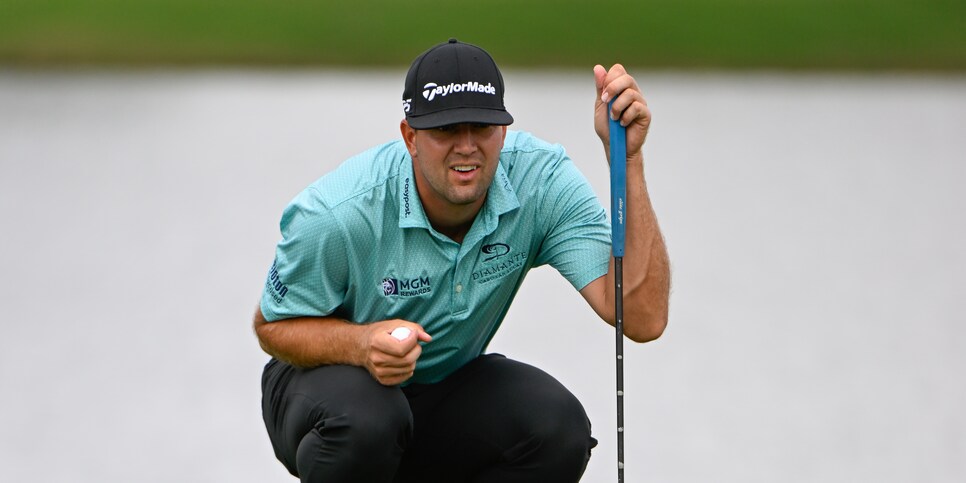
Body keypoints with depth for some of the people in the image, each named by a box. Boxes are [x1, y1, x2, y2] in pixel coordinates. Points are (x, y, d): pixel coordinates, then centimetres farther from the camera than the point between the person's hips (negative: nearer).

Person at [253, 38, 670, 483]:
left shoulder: (541, 179, -21)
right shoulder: (338, 212, -27)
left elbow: (643, 318, -29)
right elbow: (273, 326, -11)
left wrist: (627, 158, -37)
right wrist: (363, 343, -33)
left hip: (446, 387, 3)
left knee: (558, 428, -27)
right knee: (362, 420, -38)